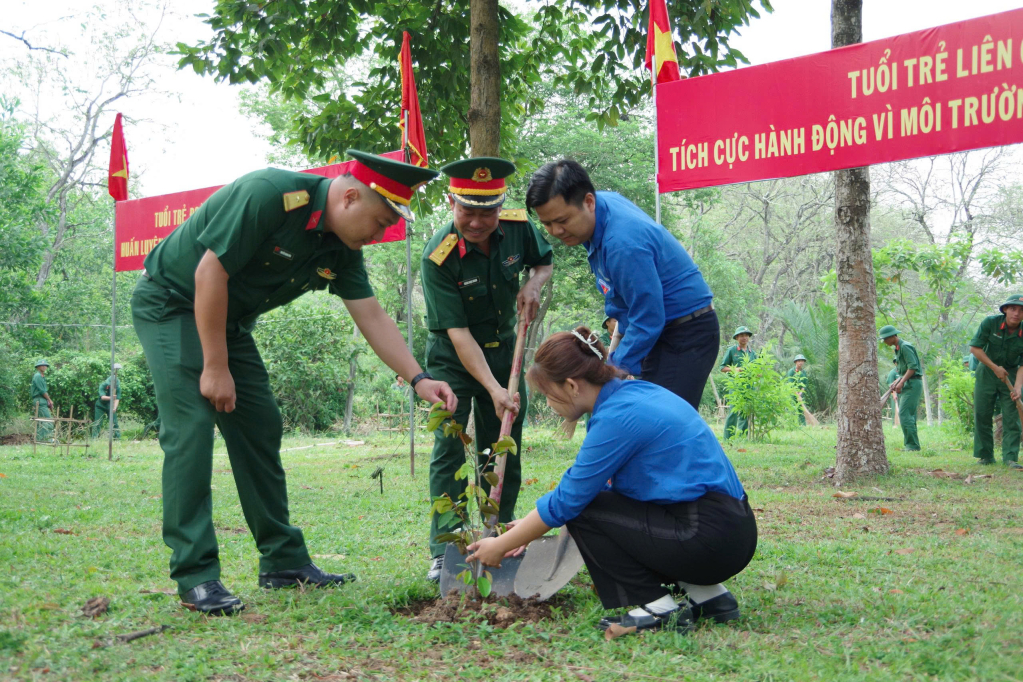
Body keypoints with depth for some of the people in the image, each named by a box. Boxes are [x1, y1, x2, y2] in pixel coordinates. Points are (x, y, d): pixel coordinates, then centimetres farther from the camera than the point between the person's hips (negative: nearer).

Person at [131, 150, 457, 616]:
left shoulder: (342, 249, -5)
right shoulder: (269, 194, -29)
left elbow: (373, 318, -1)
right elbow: (209, 274, -29)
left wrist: (418, 379, -12)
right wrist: (215, 368, -24)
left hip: (229, 319, 8)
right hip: (171, 303, -8)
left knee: (260, 428, 5)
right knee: (191, 428, -18)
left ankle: (283, 562, 12)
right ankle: (195, 576, -16)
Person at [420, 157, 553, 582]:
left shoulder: (519, 228, -14)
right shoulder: (438, 259, -27)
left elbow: (544, 262, 9)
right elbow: (458, 334, -29)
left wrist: (532, 284, -14)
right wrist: (493, 389, -35)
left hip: (503, 348, 4)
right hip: (453, 357, -4)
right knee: (449, 445, -11)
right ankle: (444, 551, -8)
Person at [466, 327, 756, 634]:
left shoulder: (617, 416, -17)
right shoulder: (632, 391, 11)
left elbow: (566, 501, -11)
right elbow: (579, 483, 19)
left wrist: (500, 546, 1)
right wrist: (530, 527, 19)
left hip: (712, 537, -9)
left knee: (583, 512, -6)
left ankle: (658, 608, -3)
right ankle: (708, 595, 15)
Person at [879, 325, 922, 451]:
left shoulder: (905, 347, -11)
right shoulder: (897, 349, 19)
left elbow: (912, 367, -19)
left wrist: (901, 382, -22)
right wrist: (896, 382, 13)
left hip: (912, 384, -10)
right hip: (906, 385, 10)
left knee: (904, 414, -15)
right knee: (909, 415, 8)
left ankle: (912, 445, -16)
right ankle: (909, 445, 8)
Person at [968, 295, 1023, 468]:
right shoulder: (990, 322, -15)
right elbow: (974, 348, -12)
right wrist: (995, 367, -16)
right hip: (987, 372, 0)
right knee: (982, 415, 0)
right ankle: (985, 455, 9)